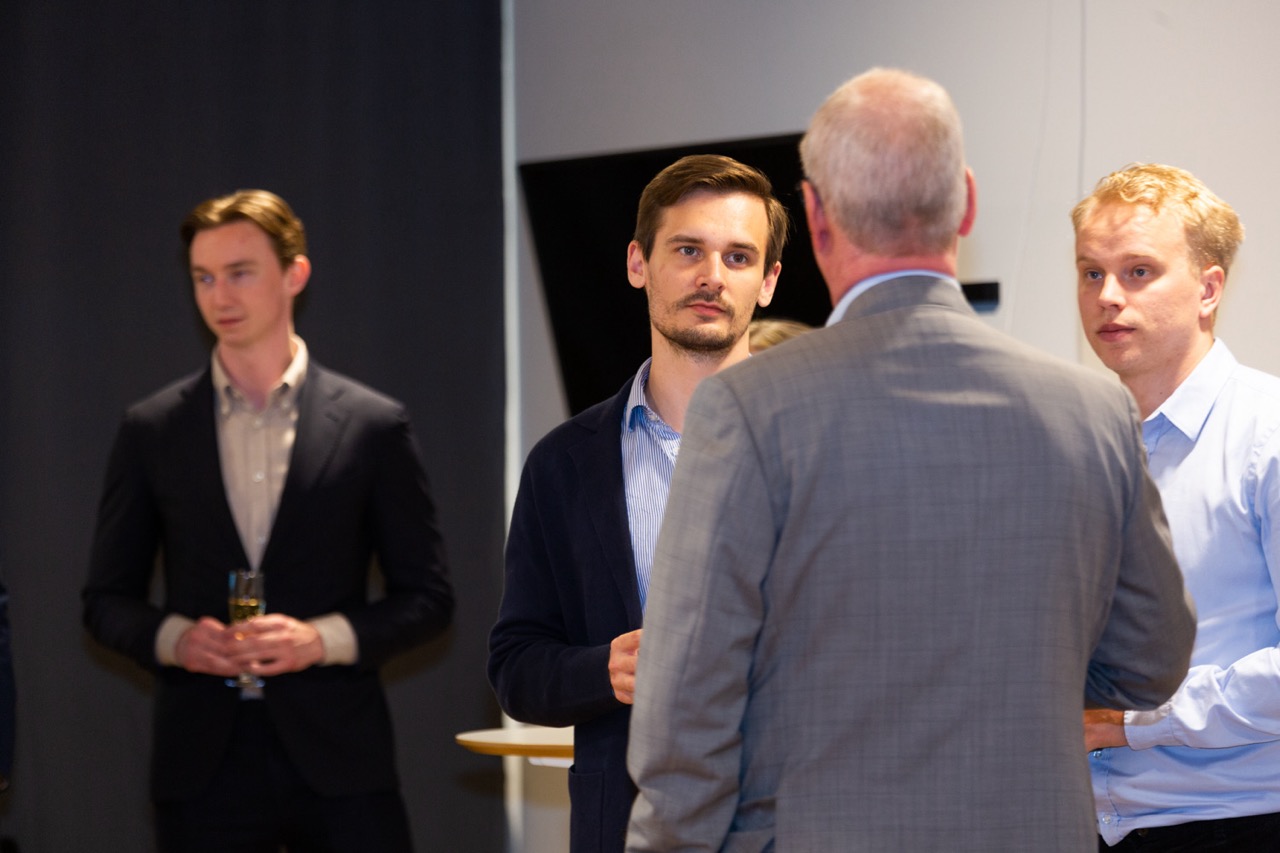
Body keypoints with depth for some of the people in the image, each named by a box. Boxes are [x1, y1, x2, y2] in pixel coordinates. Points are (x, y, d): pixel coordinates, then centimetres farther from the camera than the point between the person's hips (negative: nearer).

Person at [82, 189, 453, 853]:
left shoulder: (373, 426, 4)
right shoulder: (152, 429, 8)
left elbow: (427, 596, 5)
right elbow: (106, 599, 11)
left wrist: (322, 637, -11)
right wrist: (173, 637, -9)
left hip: (337, 760, -1)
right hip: (203, 766, 1)